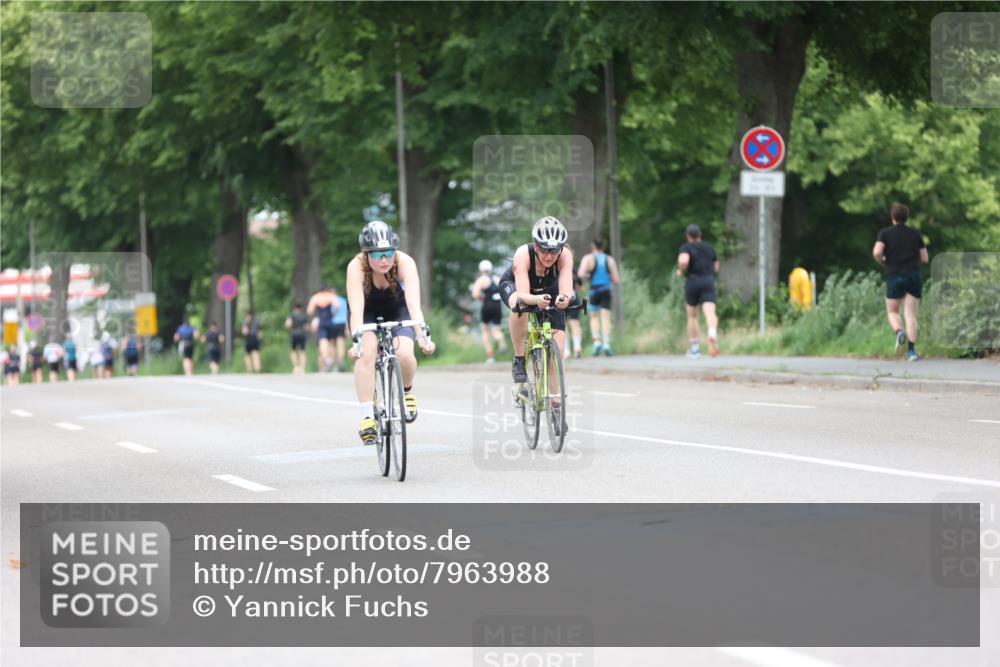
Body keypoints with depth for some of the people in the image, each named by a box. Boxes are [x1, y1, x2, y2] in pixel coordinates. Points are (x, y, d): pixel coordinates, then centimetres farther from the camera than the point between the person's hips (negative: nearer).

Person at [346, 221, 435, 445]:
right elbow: (356, 309, -42)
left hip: (397, 310, 0)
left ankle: (406, 391, 9)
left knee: (404, 354, -24)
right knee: (366, 353, -28)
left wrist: (423, 335, -58)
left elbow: (414, 303, -42)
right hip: (368, 312, 0)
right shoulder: (356, 267, -33)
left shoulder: (405, 263, -32)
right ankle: (367, 418, -23)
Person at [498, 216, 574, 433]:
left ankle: (556, 404, 6)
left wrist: (564, 298, -67)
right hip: (513, 286, -2)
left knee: (556, 349, -10)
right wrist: (536, 299, -69)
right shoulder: (523, 254, -39)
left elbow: (566, 289, -44)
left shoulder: (565, 255, -33)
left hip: (549, 292, 2)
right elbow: (523, 295, -48)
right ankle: (519, 360, -18)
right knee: (520, 307, -39)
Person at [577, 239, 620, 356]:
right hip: (606, 290, 1)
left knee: (594, 318, 14)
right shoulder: (610, 260, 6)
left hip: (593, 290, -1)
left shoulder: (588, 258, 0)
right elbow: (616, 280, 3)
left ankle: (597, 341, -4)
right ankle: (606, 344, -18)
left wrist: (587, 277, 6)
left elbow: (581, 274, -16)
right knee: (606, 319, -3)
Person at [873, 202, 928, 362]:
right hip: (914, 276, 2)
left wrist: (883, 261, 7)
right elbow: (925, 259, 8)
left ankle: (898, 332, -17)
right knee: (910, 314, 0)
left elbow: (877, 252, -14)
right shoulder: (915, 234, 8)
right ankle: (911, 350, -12)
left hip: (894, 276, -1)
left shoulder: (885, 233, 0)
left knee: (892, 312, 14)